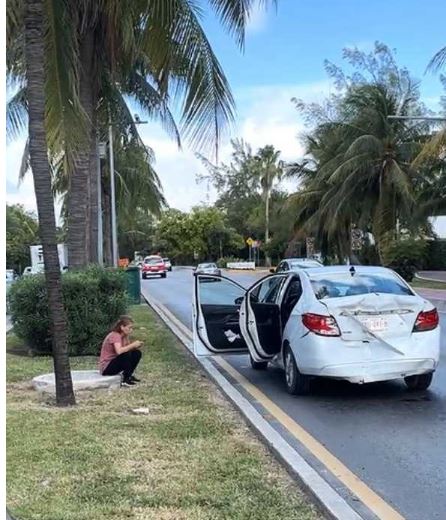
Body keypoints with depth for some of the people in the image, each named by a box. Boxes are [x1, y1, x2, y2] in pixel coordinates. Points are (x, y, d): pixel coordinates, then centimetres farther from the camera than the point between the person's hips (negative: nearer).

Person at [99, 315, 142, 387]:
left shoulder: (124, 336, 4)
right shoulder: (115, 335, -22)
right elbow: (119, 351, -39)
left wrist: (135, 346, -15)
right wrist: (133, 345, -30)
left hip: (114, 362, 9)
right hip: (106, 368, -9)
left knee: (137, 353, 0)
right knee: (126, 355, -31)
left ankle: (128, 375, 7)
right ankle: (125, 380, -17)